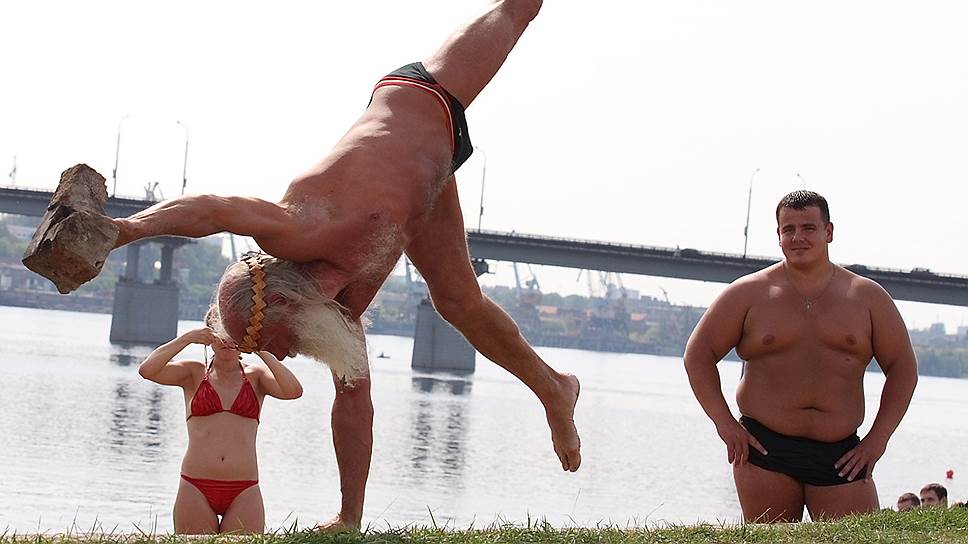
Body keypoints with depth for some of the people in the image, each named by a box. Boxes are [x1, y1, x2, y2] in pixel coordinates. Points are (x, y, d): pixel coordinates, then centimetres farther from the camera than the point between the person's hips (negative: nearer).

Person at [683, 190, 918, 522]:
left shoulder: (867, 297, 10)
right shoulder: (750, 293, 6)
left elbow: (902, 367, 12)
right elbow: (698, 354, 8)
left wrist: (877, 439, 3)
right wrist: (724, 422, -2)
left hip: (840, 455, 1)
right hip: (764, 447, 0)